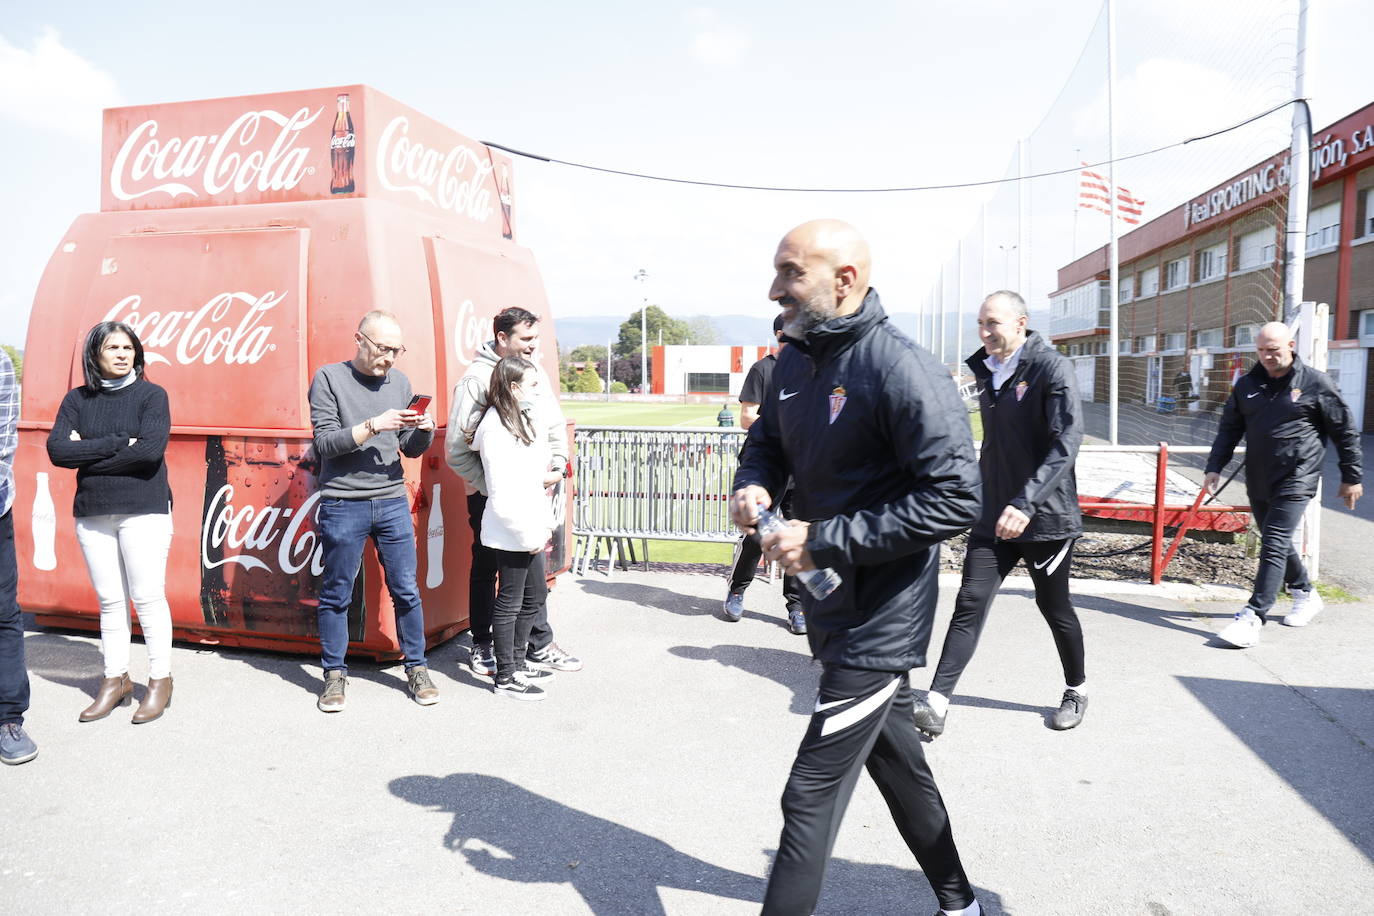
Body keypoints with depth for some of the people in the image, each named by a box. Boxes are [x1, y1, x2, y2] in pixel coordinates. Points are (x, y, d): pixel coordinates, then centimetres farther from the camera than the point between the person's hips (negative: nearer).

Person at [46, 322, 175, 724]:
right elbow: (57, 450, -5)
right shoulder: (77, 399, 9)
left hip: (144, 511, -4)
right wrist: (118, 444, -13)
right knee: (109, 601, 9)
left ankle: (160, 680, 9)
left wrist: (88, 454, -9)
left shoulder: (151, 395, -2)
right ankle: (115, 680, 19)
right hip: (92, 514, 4)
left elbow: (151, 450, -16)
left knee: (147, 597, -1)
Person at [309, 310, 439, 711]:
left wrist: (425, 431, -9)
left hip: (393, 502, 4)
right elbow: (325, 443, -10)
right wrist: (374, 426, -21)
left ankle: (417, 669, 20)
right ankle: (334, 674, 21)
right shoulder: (329, 378, -3)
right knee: (336, 595, 6)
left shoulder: (399, 381, 10)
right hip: (343, 505, -3)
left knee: (406, 591, 7)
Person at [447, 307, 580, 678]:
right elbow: (457, 448, -14)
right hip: (488, 495, -5)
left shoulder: (534, 371, 6)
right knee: (485, 570, 10)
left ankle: (539, 647, 22)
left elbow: (555, 424, 13)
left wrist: (557, 465, -3)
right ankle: (481, 647, 25)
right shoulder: (477, 378, -13)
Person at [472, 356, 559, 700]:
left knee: (535, 595, 20)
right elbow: (504, 494, -21)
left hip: (528, 528, 10)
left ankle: (516, 660, 35)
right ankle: (505, 678, 13)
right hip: (510, 532, -10)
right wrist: (529, 533, -18)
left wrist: (545, 523, 8)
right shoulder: (496, 427, -18)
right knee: (510, 601, 1)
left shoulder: (525, 419, 11)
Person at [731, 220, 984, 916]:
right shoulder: (794, 362, 3)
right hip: (833, 607, 9)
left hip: (879, 621, -9)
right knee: (897, 760, 24)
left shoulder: (901, 371, -22)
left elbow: (954, 500, -26)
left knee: (811, 796, -4)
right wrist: (753, 483, -6)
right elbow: (767, 438, 18)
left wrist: (825, 542, -26)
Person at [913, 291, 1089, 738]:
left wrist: (1026, 503, -33)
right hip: (993, 515, 5)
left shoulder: (1052, 369, -14)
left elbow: (1067, 442, -23)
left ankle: (1077, 690, 36)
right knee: (970, 604, -2)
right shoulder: (987, 370, 8)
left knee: (1054, 607, 12)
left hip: (1045, 517, -5)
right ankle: (936, 704, -4)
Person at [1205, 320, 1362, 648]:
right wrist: (1214, 467, 2)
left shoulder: (1316, 383, -4)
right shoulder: (1247, 385, 7)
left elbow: (1346, 432, 3)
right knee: (1276, 543, 17)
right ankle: (1305, 594, 39)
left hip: (1295, 482, -5)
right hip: (1258, 482, 6)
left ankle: (1254, 616, -16)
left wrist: (1352, 477, 6)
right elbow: (1229, 429, 13)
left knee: (1274, 544, -14)